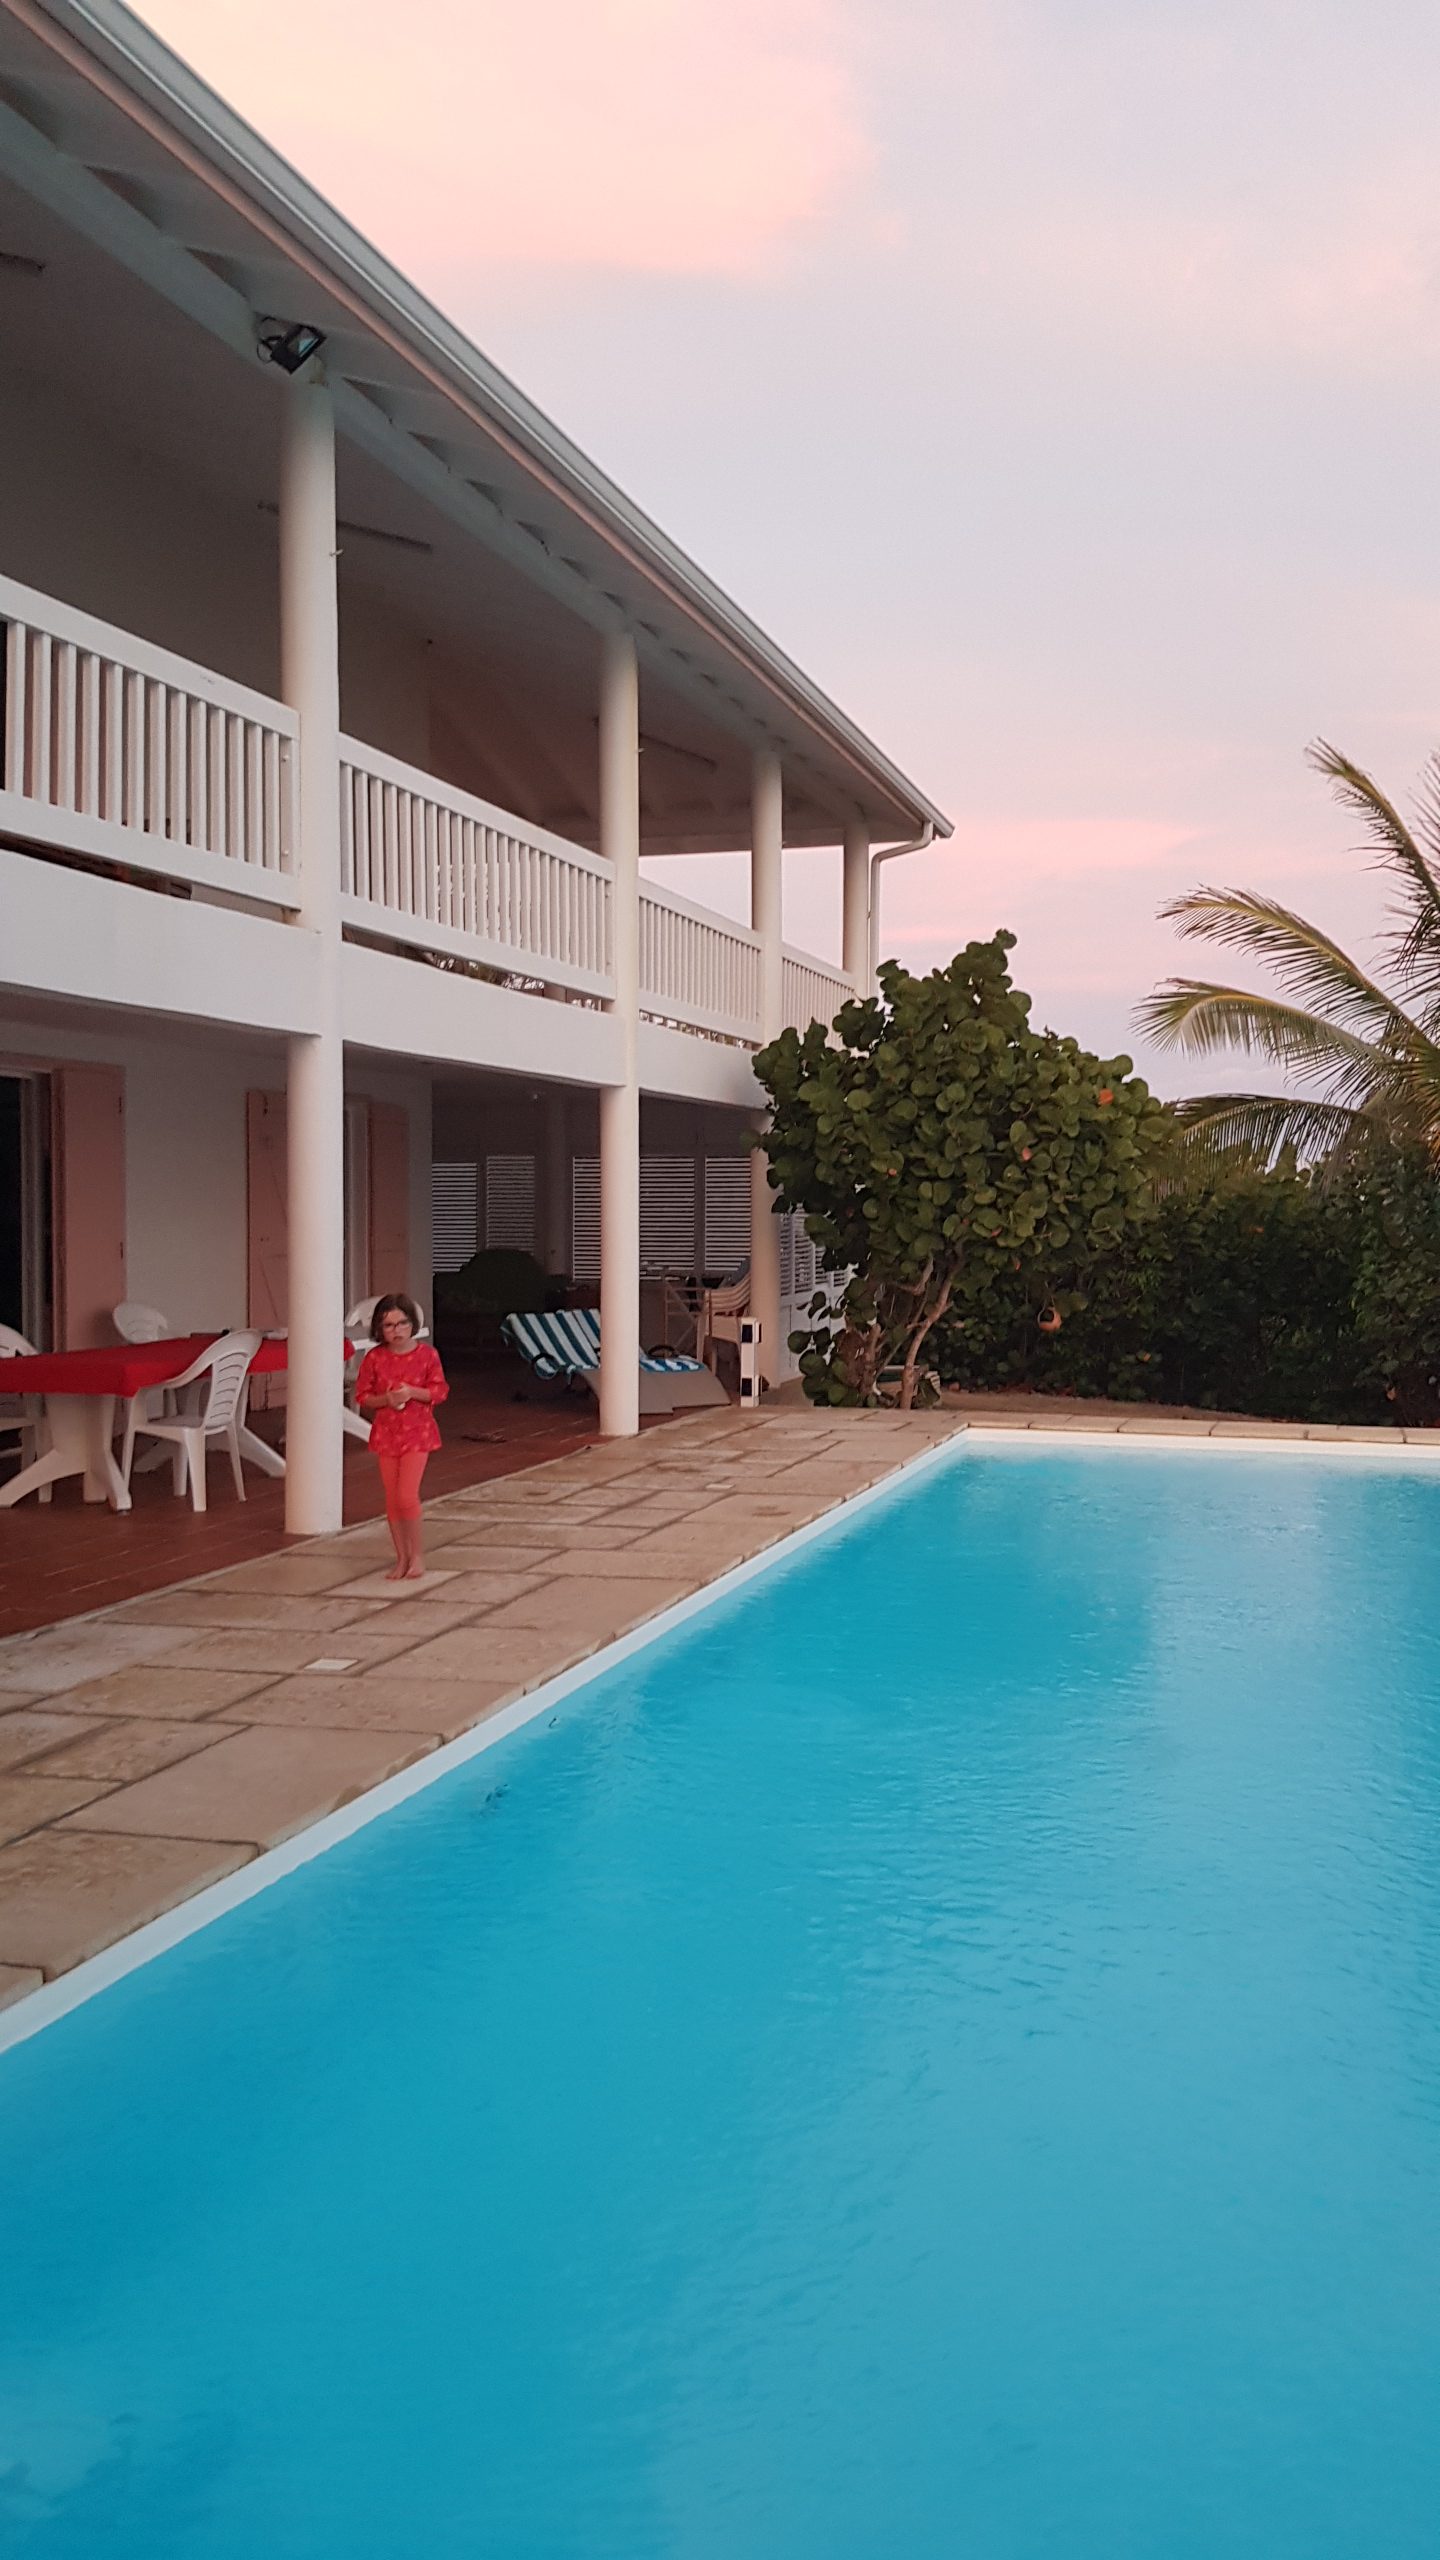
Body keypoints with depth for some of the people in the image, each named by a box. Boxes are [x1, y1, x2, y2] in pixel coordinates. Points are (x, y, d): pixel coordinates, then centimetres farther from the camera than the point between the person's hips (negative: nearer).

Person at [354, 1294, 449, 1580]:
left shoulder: (427, 1354, -4)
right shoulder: (374, 1358, -1)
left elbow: (440, 1390, -3)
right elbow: (363, 1396, 2)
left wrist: (413, 1392, -20)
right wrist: (386, 1399, -17)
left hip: (417, 1431, -3)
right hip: (386, 1433, 3)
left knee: (407, 1495, -13)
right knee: (392, 1498, 7)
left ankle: (416, 1555, 4)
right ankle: (402, 1558, 19)